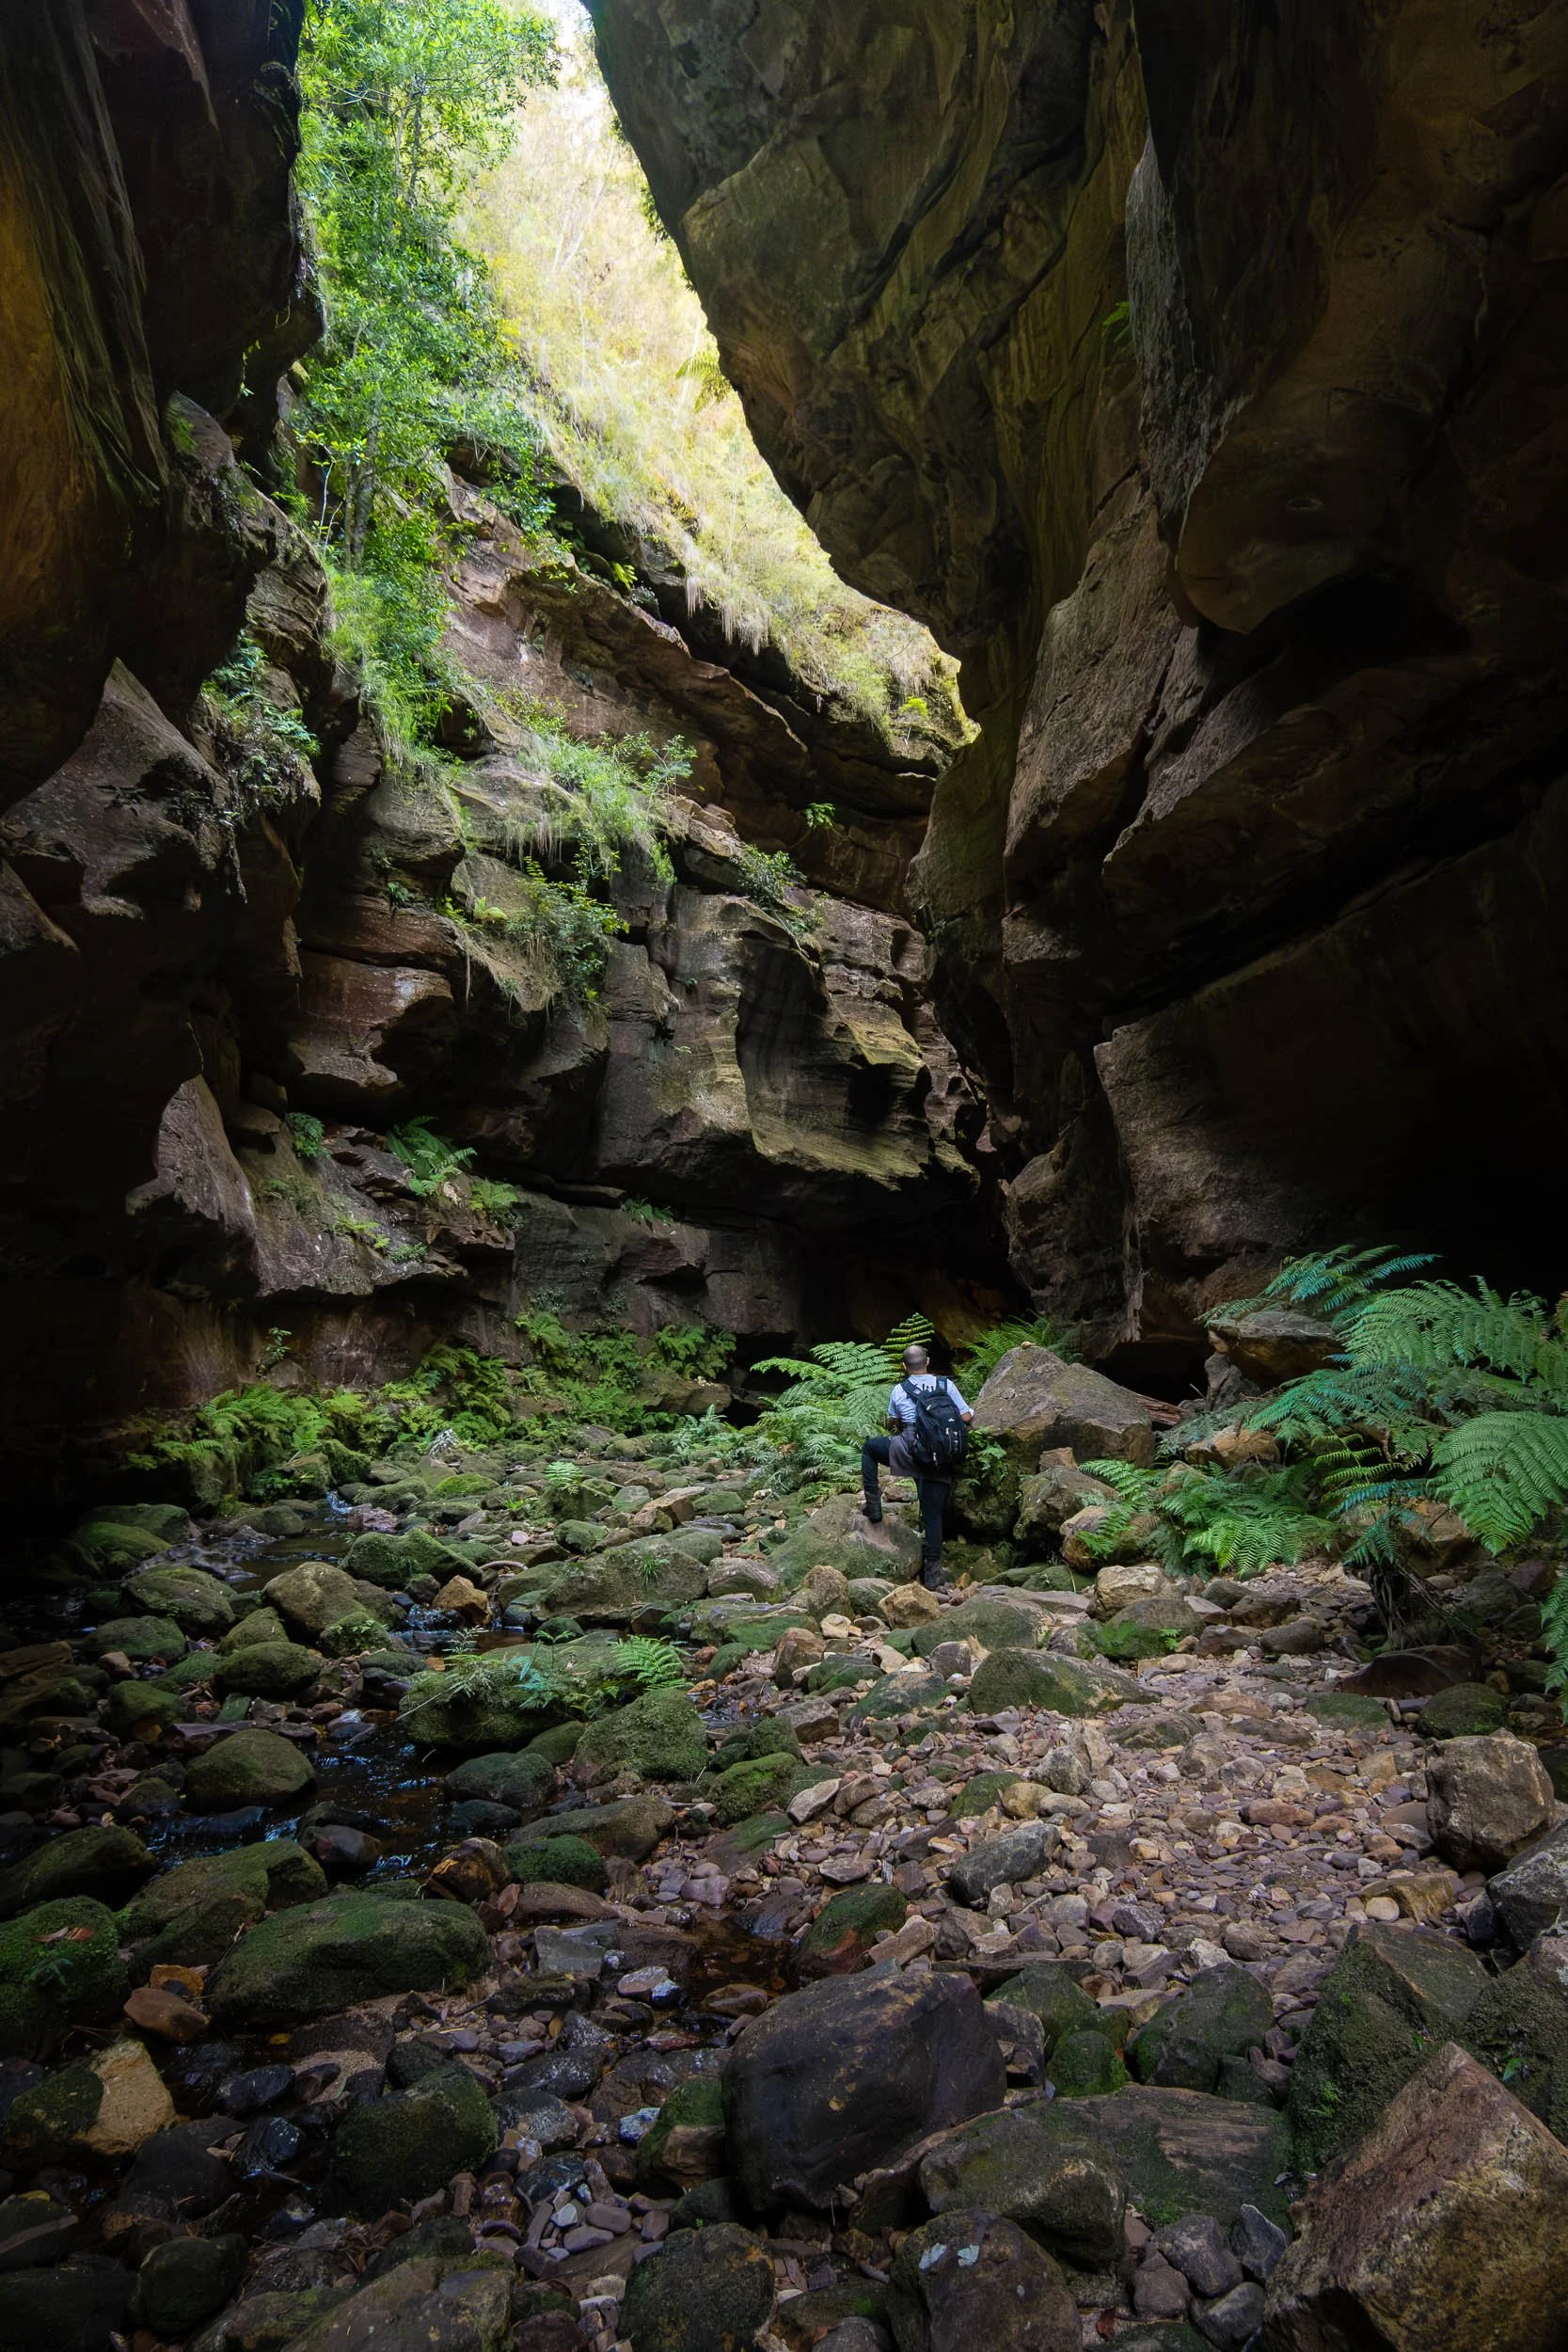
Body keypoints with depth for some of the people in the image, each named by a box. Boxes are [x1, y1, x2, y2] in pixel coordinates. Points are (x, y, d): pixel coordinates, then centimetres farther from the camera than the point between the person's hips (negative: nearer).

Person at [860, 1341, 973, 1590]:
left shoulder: (899, 1391, 8)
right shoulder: (947, 1385, 6)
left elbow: (891, 1423, 22)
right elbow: (967, 1417, 4)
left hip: (909, 1450, -1)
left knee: (869, 1446, 26)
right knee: (933, 1516, 8)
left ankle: (873, 1504, 19)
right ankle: (932, 1574, 4)